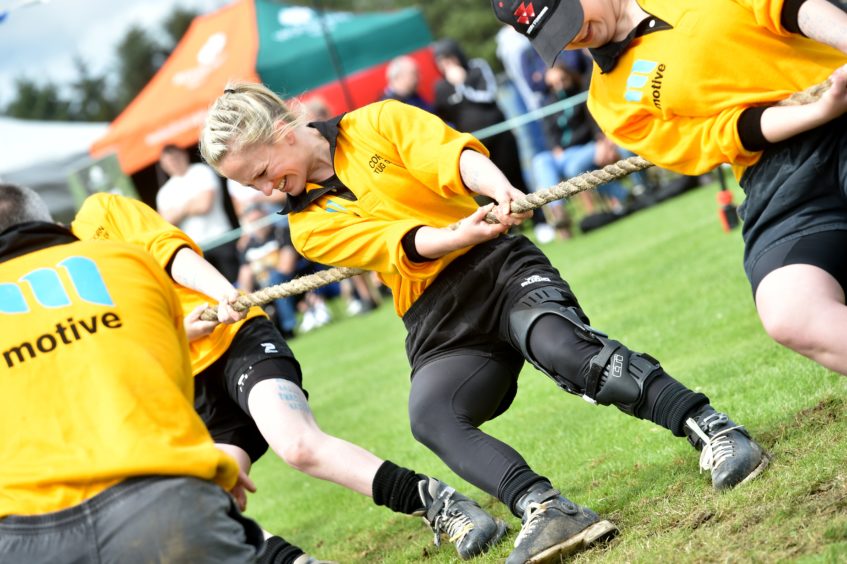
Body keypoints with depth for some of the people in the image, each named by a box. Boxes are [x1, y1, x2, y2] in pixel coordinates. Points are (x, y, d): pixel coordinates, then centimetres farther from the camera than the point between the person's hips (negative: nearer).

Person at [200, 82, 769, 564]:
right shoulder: (311, 227, 10)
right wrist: (460, 234, -26)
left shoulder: (377, 123, 7)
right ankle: (545, 510, -42)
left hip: (502, 267, -2)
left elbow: (451, 154, -11)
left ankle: (713, 430, -34)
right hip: (441, 328, 3)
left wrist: (498, 188, -33)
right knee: (429, 416, -28)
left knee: (565, 346, -32)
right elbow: (398, 243, -6)